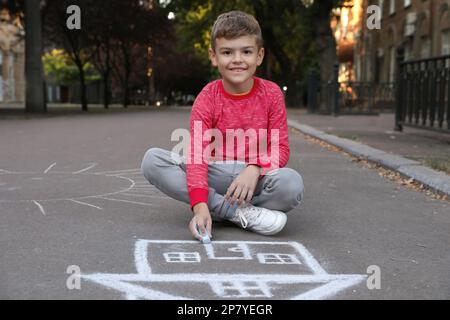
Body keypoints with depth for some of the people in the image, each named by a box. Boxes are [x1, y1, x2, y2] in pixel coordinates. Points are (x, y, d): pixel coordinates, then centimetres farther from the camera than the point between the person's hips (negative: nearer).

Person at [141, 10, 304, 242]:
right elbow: (197, 154, -18)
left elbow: (280, 148, -4)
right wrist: (200, 206, -32)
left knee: (291, 183, -34)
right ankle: (241, 213, -26)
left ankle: (221, 210, -13)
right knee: (152, 160, -22)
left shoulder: (271, 94, -4)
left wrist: (255, 168, -26)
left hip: (256, 177, -1)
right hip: (215, 174, 1)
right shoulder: (207, 99, -7)